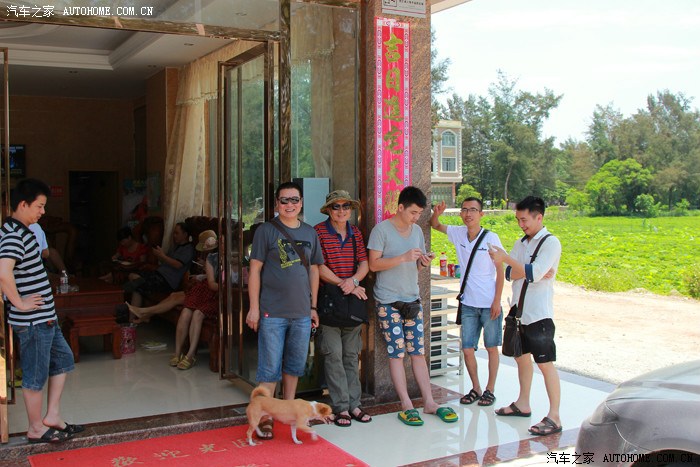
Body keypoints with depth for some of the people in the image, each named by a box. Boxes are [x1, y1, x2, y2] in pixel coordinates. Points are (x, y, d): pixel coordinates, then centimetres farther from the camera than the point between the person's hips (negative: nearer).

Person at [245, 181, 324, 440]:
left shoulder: (310, 233, 10)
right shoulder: (266, 231, -3)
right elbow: (255, 269, -5)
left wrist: (313, 306, 12)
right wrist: (254, 307, -9)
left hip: (301, 312, 5)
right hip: (272, 312, -4)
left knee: (295, 364, 14)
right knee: (270, 366, -1)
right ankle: (265, 417, 10)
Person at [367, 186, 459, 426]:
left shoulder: (417, 231, 12)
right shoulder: (381, 230, -8)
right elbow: (373, 264, -13)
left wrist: (424, 262, -5)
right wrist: (403, 258, -22)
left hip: (412, 299, 6)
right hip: (388, 302, -6)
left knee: (418, 352, 7)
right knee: (396, 353, -3)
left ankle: (429, 402, 12)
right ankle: (406, 405, 3)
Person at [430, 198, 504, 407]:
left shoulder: (491, 238, -9)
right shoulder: (458, 233, 2)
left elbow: (500, 271, -6)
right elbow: (435, 225, 16)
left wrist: (497, 300, -10)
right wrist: (436, 213, -7)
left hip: (489, 303, -4)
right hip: (468, 303, 4)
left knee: (492, 348, 8)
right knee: (467, 349, 5)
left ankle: (490, 390, 21)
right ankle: (475, 389, 22)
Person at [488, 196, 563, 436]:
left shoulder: (551, 242, -9)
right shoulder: (520, 243, 13)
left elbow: (534, 273, -21)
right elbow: (510, 274, 2)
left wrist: (507, 258, -22)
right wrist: (531, 272, -15)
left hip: (539, 314, -8)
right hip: (519, 311, 8)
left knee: (545, 363, -5)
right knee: (521, 357, 18)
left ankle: (554, 417, 0)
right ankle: (523, 404, 32)